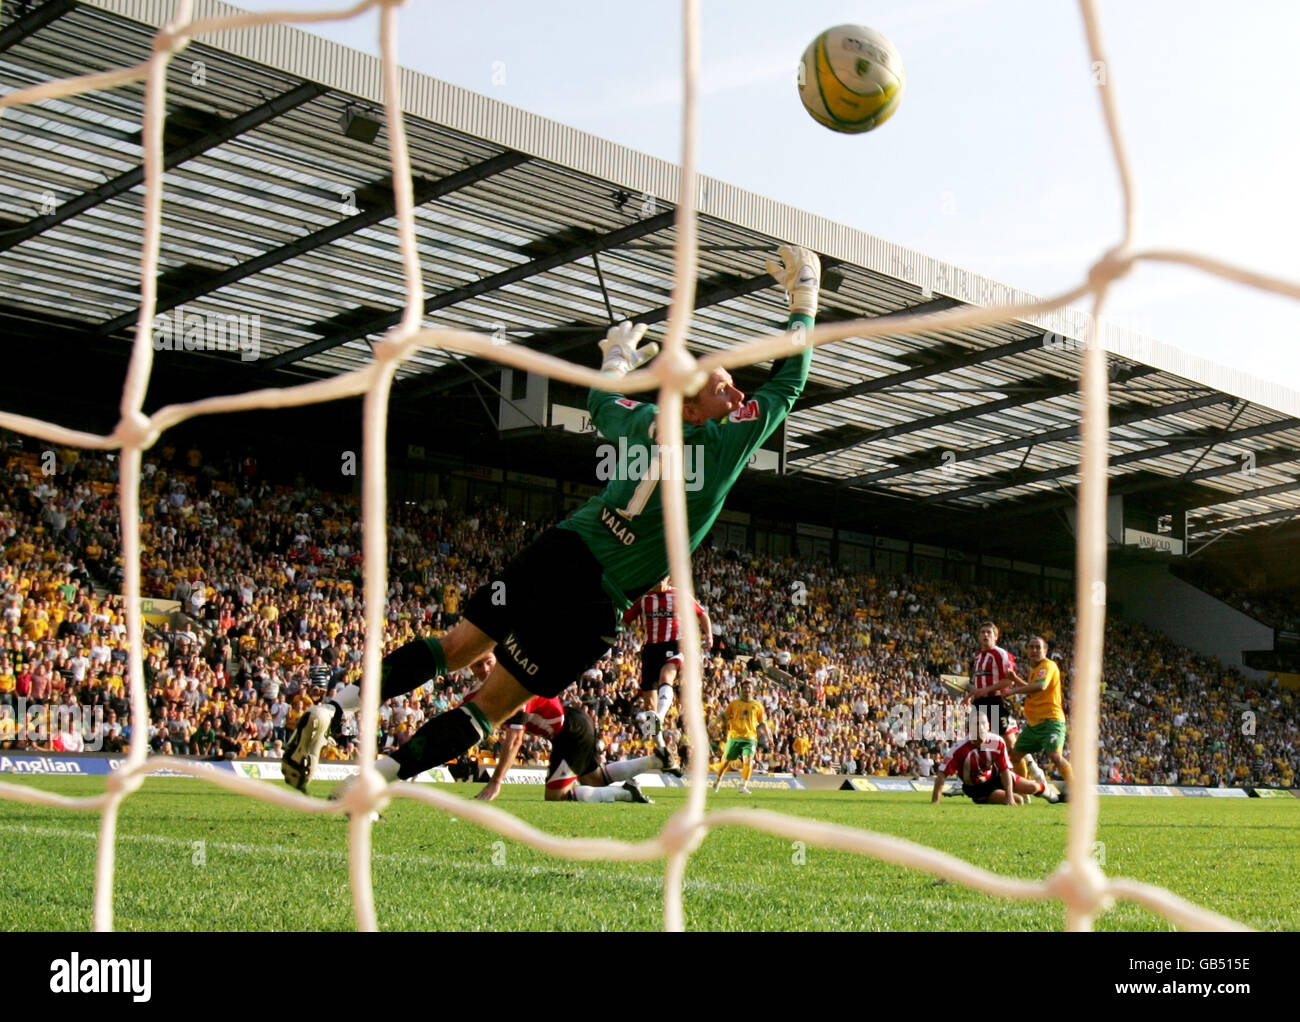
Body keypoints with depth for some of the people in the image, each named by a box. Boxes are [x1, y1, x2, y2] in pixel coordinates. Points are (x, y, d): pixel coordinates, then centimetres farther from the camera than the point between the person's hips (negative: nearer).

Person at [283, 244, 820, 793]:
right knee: (490, 705, 5)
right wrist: (804, 300, 14)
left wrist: (617, 358, 47)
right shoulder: (728, 442, -8)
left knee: (456, 646, 22)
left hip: (559, 548, 5)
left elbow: (601, 401, 28)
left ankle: (332, 708, 11)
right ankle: (371, 781, 0)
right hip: (591, 598, -5)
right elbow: (786, 385, 4)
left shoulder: (644, 420, 5)